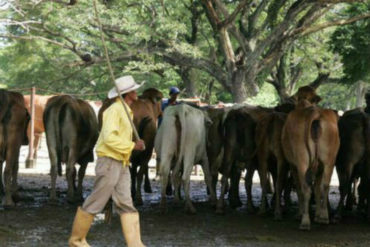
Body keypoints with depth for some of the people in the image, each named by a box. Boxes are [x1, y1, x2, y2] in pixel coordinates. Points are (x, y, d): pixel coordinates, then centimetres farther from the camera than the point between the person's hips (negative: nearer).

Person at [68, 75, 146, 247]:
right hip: (109, 162, -9)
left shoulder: (125, 111, 15)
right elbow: (109, 138, -23)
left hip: (122, 164, 9)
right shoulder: (114, 110, -13)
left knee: (126, 204, 1)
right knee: (95, 203, 0)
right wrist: (133, 146, -18)